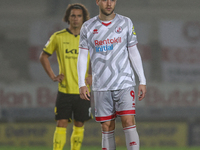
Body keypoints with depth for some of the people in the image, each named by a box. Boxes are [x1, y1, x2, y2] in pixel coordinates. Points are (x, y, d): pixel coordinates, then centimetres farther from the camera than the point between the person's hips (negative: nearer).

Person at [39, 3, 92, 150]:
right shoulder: (58, 37, 0)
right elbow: (44, 56, 11)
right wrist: (52, 76, 2)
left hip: (83, 90, 2)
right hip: (64, 90, -2)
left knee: (79, 125, 8)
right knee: (62, 124, -7)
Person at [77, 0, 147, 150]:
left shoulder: (126, 23, 5)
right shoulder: (88, 27, 5)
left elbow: (134, 53, 8)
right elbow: (82, 56, 6)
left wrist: (142, 81, 4)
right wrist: (82, 84, -4)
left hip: (125, 83, -1)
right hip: (101, 86, 1)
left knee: (129, 121, -13)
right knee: (107, 127, 1)